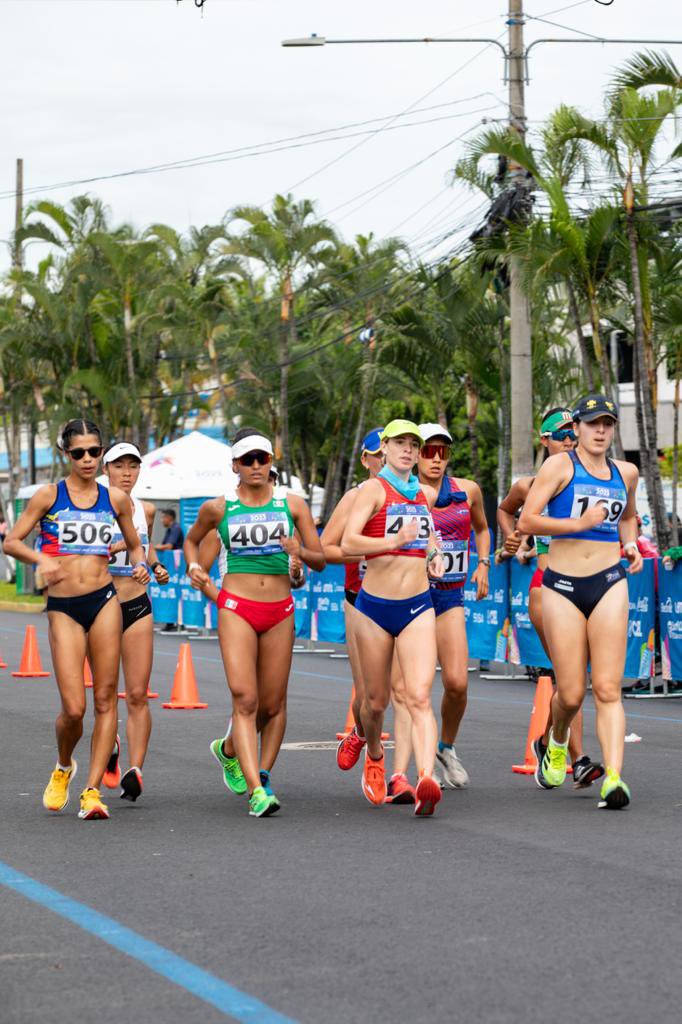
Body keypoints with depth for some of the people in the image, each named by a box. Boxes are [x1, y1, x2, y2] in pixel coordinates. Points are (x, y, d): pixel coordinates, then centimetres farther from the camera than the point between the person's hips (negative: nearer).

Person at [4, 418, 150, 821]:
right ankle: (64, 767, 23)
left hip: (105, 601, 2)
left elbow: (135, 545, 20)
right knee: (74, 708, -8)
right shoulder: (49, 496, 3)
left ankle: (93, 789, 5)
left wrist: (141, 565, -2)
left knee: (106, 700, -2)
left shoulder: (116, 498, 9)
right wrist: (40, 559, -17)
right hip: (63, 607, -2)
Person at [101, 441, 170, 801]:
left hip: (137, 607, 2)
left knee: (138, 695, -8)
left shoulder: (146, 510, 8)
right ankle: (109, 749, 33)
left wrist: (156, 567, 11)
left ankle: (134, 769, -12)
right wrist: (115, 548, -24)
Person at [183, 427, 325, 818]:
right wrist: (195, 568, 4)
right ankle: (257, 790, -19)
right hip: (236, 607, -2)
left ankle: (229, 749, 31)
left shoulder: (293, 505, 5)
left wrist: (300, 551, -15)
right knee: (245, 698, -15)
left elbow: (320, 561, 6)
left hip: (279, 610, 3)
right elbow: (192, 540, 23)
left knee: (274, 703, 6)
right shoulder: (218, 508, 4)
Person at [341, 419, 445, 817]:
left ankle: (427, 780, -29)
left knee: (420, 697, -15)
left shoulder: (426, 494, 11)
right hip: (376, 605, -2)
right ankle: (374, 758, 41)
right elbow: (348, 543, -19)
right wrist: (395, 541, -31)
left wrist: (434, 554, 12)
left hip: (418, 607, 3)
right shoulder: (373, 489, -6)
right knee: (376, 700, 10)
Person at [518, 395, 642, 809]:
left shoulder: (625, 472, 12)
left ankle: (614, 777, -15)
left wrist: (631, 544, 12)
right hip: (563, 587, -2)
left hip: (609, 584, 2)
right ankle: (557, 744, 34)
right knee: (571, 694, 1)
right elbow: (526, 521, -10)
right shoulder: (560, 465, -2)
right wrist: (578, 523, -18)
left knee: (608, 689, -8)